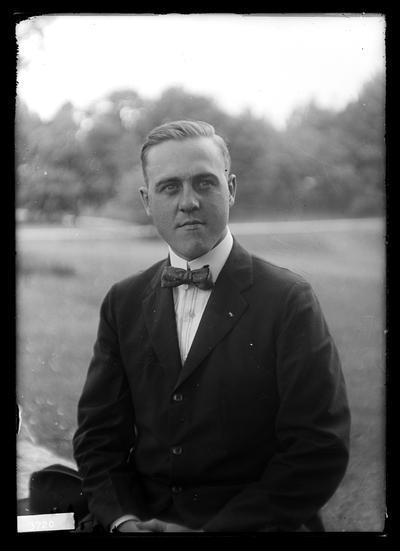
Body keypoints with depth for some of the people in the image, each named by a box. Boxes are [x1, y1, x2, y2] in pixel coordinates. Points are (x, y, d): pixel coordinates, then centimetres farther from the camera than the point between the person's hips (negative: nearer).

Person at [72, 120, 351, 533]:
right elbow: (98, 432, 10)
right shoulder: (123, 302, 10)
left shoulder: (289, 300, -4)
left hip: (254, 523, -3)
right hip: (146, 518, 4)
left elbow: (320, 451, -8)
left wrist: (216, 529, -13)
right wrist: (125, 521, -7)